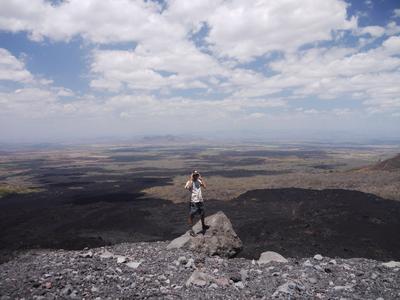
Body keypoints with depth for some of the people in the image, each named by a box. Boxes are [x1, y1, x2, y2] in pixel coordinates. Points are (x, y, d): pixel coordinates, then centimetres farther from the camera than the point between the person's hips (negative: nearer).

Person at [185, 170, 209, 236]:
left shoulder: (199, 181, 7)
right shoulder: (189, 182, -9)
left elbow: (204, 186, -6)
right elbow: (188, 187, -31)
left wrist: (201, 178, -4)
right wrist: (191, 179, -21)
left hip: (200, 201, 6)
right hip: (193, 202, -6)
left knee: (202, 214, 22)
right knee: (191, 216, -2)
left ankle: (203, 225, 44)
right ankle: (191, 229, 9)